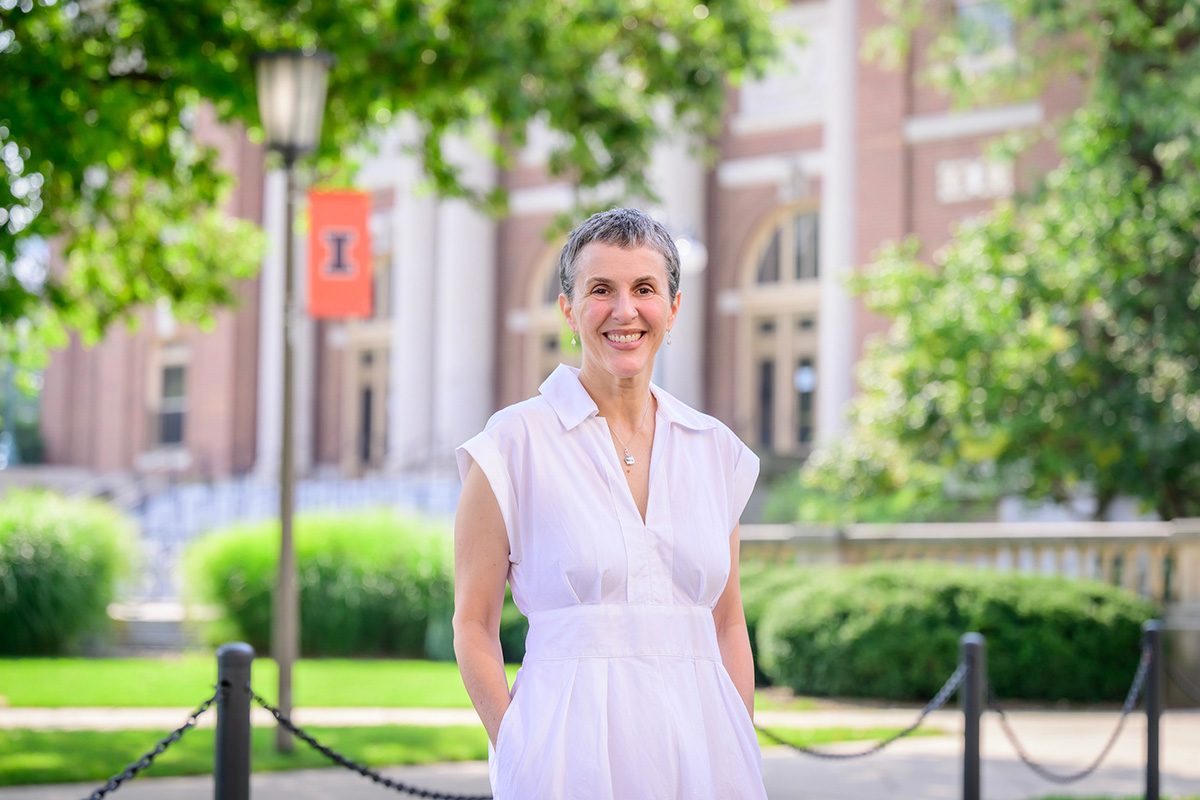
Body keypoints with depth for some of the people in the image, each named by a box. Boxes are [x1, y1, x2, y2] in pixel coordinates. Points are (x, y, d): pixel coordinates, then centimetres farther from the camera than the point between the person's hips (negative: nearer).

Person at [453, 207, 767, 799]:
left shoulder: (715, 451, 10)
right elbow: (474, 626, -1)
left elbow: (728, 625, 15)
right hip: (576, 744, -3)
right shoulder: (515, 444, -2)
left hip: (701, 747, 4)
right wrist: (520, 750, -10)